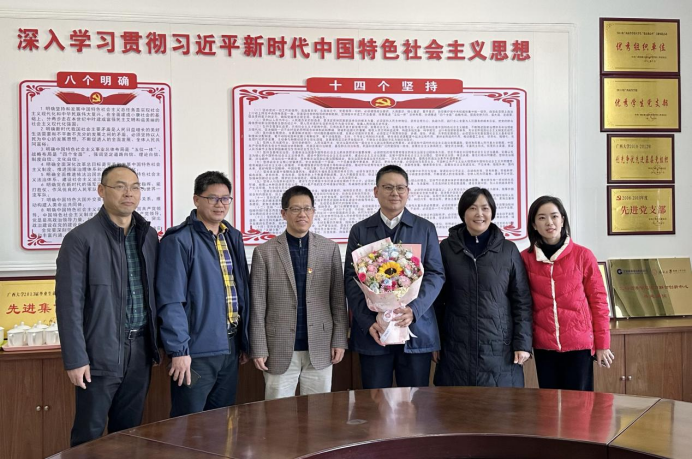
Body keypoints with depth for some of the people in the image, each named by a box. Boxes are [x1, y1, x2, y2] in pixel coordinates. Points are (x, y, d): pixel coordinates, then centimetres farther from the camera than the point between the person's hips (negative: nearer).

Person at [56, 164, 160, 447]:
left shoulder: (149, 236, 8)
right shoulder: (80, 239, -8)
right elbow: (69, 303, -10)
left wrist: (159, 341, 8)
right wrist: (75, 359, -13)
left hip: (140, 349, 5)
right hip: (100, 352, -5)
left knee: (129, 433, 13)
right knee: (89, 436, 3)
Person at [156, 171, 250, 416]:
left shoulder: (233, 237, 11)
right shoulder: (179, 240, -11)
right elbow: (170, 301, -15)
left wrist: (244, 341, 14)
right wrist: (179, 350, -18)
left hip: (230, 349, 7)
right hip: (196, 350, -7)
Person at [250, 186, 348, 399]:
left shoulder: (330, 249, 4)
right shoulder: (264, 252, -1)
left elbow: (338, 300, 5)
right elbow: (257, 306, -1)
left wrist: (339, 341, 1)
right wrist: (259, 349, -4)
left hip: (320, 349, 2)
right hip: (280, 350, -1)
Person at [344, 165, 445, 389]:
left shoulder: (425, 229, 9)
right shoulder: (360, 230, 9)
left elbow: (436, 275, 2)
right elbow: (351, 279, 3)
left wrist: (413, 310, -15)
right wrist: (368, 322, -11)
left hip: (417, 329, 0)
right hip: (372, 331, 0)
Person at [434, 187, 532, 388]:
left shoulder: (508, 250, 4)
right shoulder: (446, 248, 3)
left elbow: (522, 301, 4)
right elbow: (436, 300, 7)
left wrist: (523, 343, -2)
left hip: (499, 351, 0)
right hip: (456, 350, 0)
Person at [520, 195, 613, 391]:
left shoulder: (583, 255, -3)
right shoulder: (525, 258, 2)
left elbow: (598, 300, 0)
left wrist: (602, 344, -1)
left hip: (579, 344, -1)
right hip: (543, 346, 2)